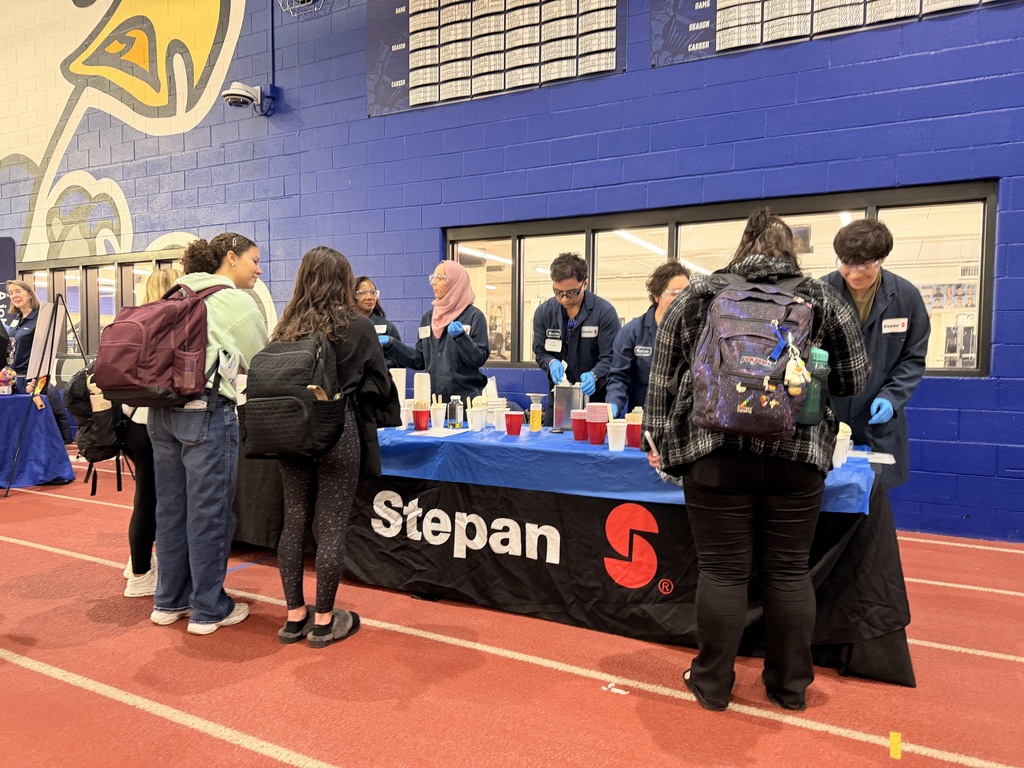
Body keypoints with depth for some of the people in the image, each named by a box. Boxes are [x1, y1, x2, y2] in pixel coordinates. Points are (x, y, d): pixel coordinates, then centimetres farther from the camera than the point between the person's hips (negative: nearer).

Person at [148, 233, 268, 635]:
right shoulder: (236, 301, -5)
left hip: (162, 408, 8)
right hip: (207, 411, -8)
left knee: (171, 507, 14)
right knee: (210, 511, 2)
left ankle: (169, 601, 27)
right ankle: (208, 609, 13)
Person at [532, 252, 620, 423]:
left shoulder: (604, 312, -11)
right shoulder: (543, 312, 0)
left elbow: (609, 358, -12)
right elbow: (540, 352, 7)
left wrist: (593, 375, -31)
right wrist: (552, 363, -15)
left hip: (594, 396, -3)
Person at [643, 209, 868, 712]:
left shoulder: (695, 297, 10)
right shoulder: (823, 300, 10)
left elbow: (662, 377, 10)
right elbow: (853, 379, 14)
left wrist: (659, 437, 16)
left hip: (714, 450, -1)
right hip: (797, 453, 1)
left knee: (722, 570, 7)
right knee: (789, 571, 12)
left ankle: (712, 685, 21)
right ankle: (790, 687, 27)